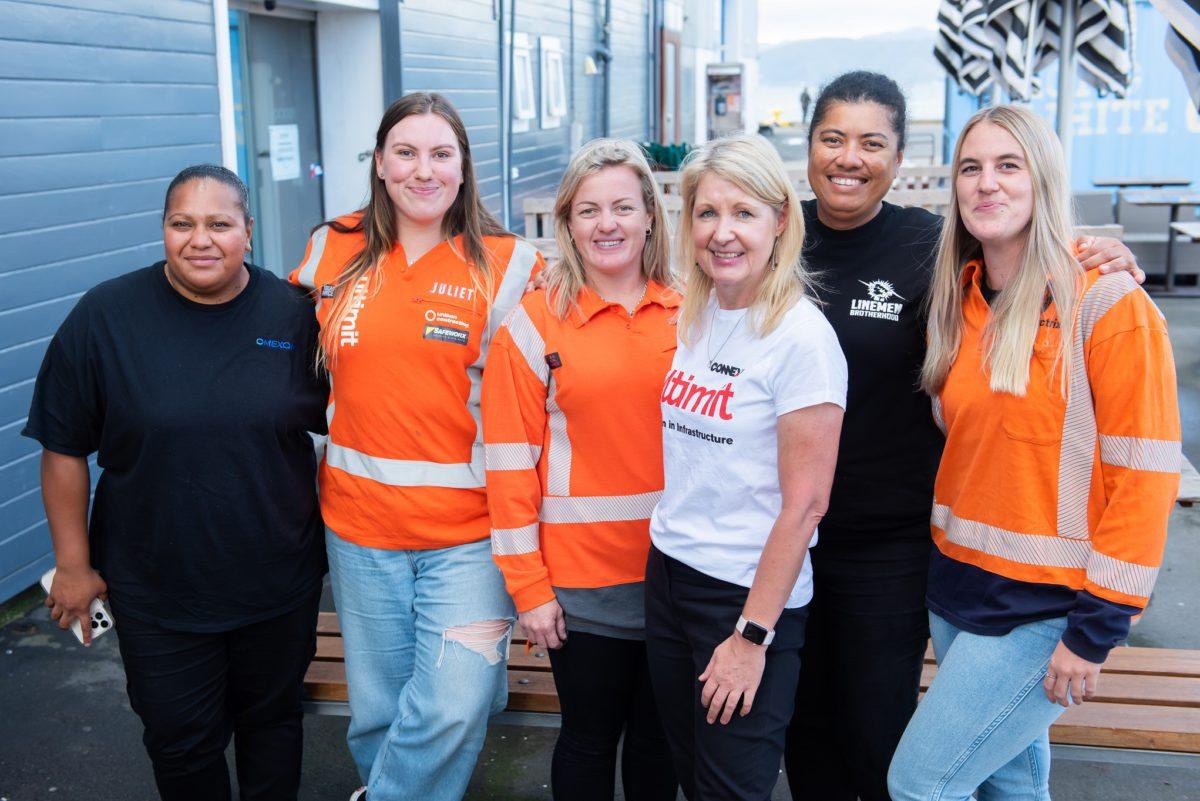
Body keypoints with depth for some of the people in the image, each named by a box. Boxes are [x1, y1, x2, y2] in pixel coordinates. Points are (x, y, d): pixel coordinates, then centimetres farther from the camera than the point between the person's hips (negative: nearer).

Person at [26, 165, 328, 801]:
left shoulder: (294, 314, -6)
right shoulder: (105, 316, -9)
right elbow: (64, 450, -5)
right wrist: (73, 565, -4)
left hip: (280, 581, 1)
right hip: (155, 590, -1)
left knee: (273, 721, 19)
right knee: (181, 742, 13)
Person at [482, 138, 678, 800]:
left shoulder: (688, 315, 3)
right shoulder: (535, 323, -5)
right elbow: (509, 463, -7)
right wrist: (528, 586, -8)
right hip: (581, 580, -2)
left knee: (659, 737, 17)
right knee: (590, 736, 12)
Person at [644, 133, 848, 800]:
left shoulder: (802, 337, -17)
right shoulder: (694, 314, 4)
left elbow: (804, 506, -17)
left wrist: (752, 636, -16)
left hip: (750, 593, -6)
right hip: (668, 571, 7)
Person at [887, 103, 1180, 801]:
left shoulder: (1107, 305, -14)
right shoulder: (959, 305, 7)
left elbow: (1145, 474, -15)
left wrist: (1098, 627, -15)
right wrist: (950, 556, 9)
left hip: (1047, 608, -6)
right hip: (959, 588, 6)